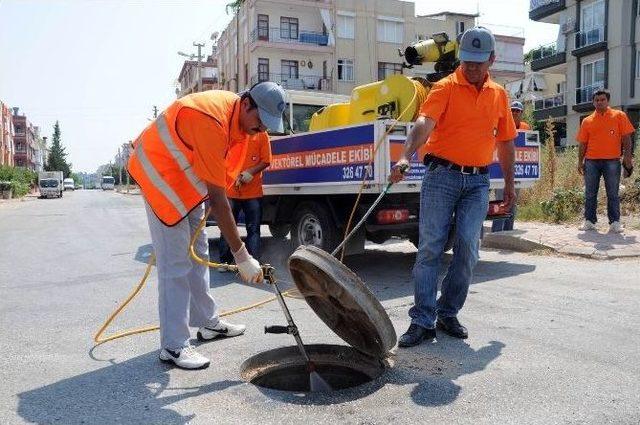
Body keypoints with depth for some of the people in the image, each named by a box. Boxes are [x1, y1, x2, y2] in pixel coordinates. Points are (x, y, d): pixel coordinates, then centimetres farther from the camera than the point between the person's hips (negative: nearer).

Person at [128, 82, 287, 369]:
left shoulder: (238, 113, -5)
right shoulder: (212, 122, -34)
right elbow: (217, 199, -35)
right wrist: (241, 255, -33)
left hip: (187, 174, 9)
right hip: (159, 171, -9)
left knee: (197, 252, 13)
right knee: (175, 263, -12)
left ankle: (208, 322, 25)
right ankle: (173, 346, -5)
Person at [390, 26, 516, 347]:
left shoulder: (499, 95, 14)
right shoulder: (446, 88, -2)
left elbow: (506, 141, 21)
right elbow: (424, 122, -21)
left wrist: (509, 183, 19)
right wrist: (405, 157, -38)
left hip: (478, 181, 4)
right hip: (442, 176, -4)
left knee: (468, 246, -2)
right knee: (430, 247, -5)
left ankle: (448, 314, 14)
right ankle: (423, 321, 1)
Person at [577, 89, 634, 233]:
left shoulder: (619, 116, 5)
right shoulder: (587, 121, 9)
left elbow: (626, 137, 2)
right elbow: (583, 143, 10)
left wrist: (627, 156, -7)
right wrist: (580, 161, 4)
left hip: (612, 161, -2)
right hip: (591, 161, 2)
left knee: (613, 194, 1)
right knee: (590, 193, 5)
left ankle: (615, 223, 6)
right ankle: (589, 221, 12)